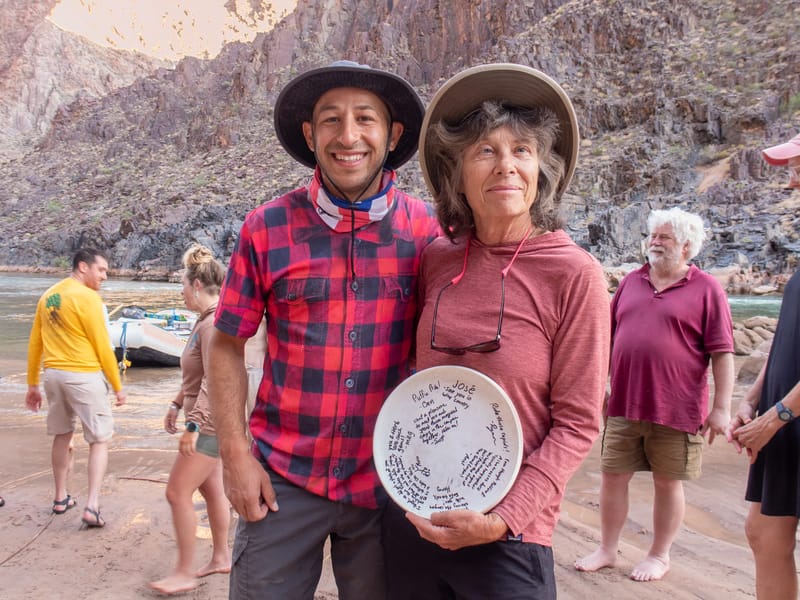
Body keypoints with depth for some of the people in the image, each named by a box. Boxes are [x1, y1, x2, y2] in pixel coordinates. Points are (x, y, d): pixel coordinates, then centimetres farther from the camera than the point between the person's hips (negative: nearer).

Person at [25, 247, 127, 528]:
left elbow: (34, 344, 14)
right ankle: (92, 506, -6)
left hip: (53, 374, 7)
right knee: (99, 441, 2)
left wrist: (33, 384, 21)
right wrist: (118, 386, -5)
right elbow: (102, 346, -13)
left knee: (62, 436, 21)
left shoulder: (48, 296, 10)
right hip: (84, 376, -7)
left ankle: (61, 498, 32)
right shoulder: (88, 297, -13)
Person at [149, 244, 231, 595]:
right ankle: (221, 558, 30)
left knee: (178, 493, -3)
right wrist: (177, 404, 24)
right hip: (208, 422, 10)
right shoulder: (204, 321, 10)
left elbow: (213, 382, -27)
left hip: (210, 424, -10)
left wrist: (193, 425, -27)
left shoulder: (213, 324, -21)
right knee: (211, 489, 17)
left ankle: (184, 573, 8)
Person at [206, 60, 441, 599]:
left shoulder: (427, 231, -5)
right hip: (283, 480, 0)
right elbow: (228, 345, 2)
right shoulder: (267, 228, -6)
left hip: (387, 482, 1)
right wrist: (235, 454, -5)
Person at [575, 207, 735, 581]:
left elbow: (722, 353, -5)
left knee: (667, 482, 9)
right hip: (624, 405, 4)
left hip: (676, 409, -4)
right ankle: (607, 550, 26)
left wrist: (721, 408, -10)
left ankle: (659, 556, 27)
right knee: (612, 477, 9)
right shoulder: (630, 283, 11)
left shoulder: (706, 289, -2)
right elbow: (607, 338, 17)